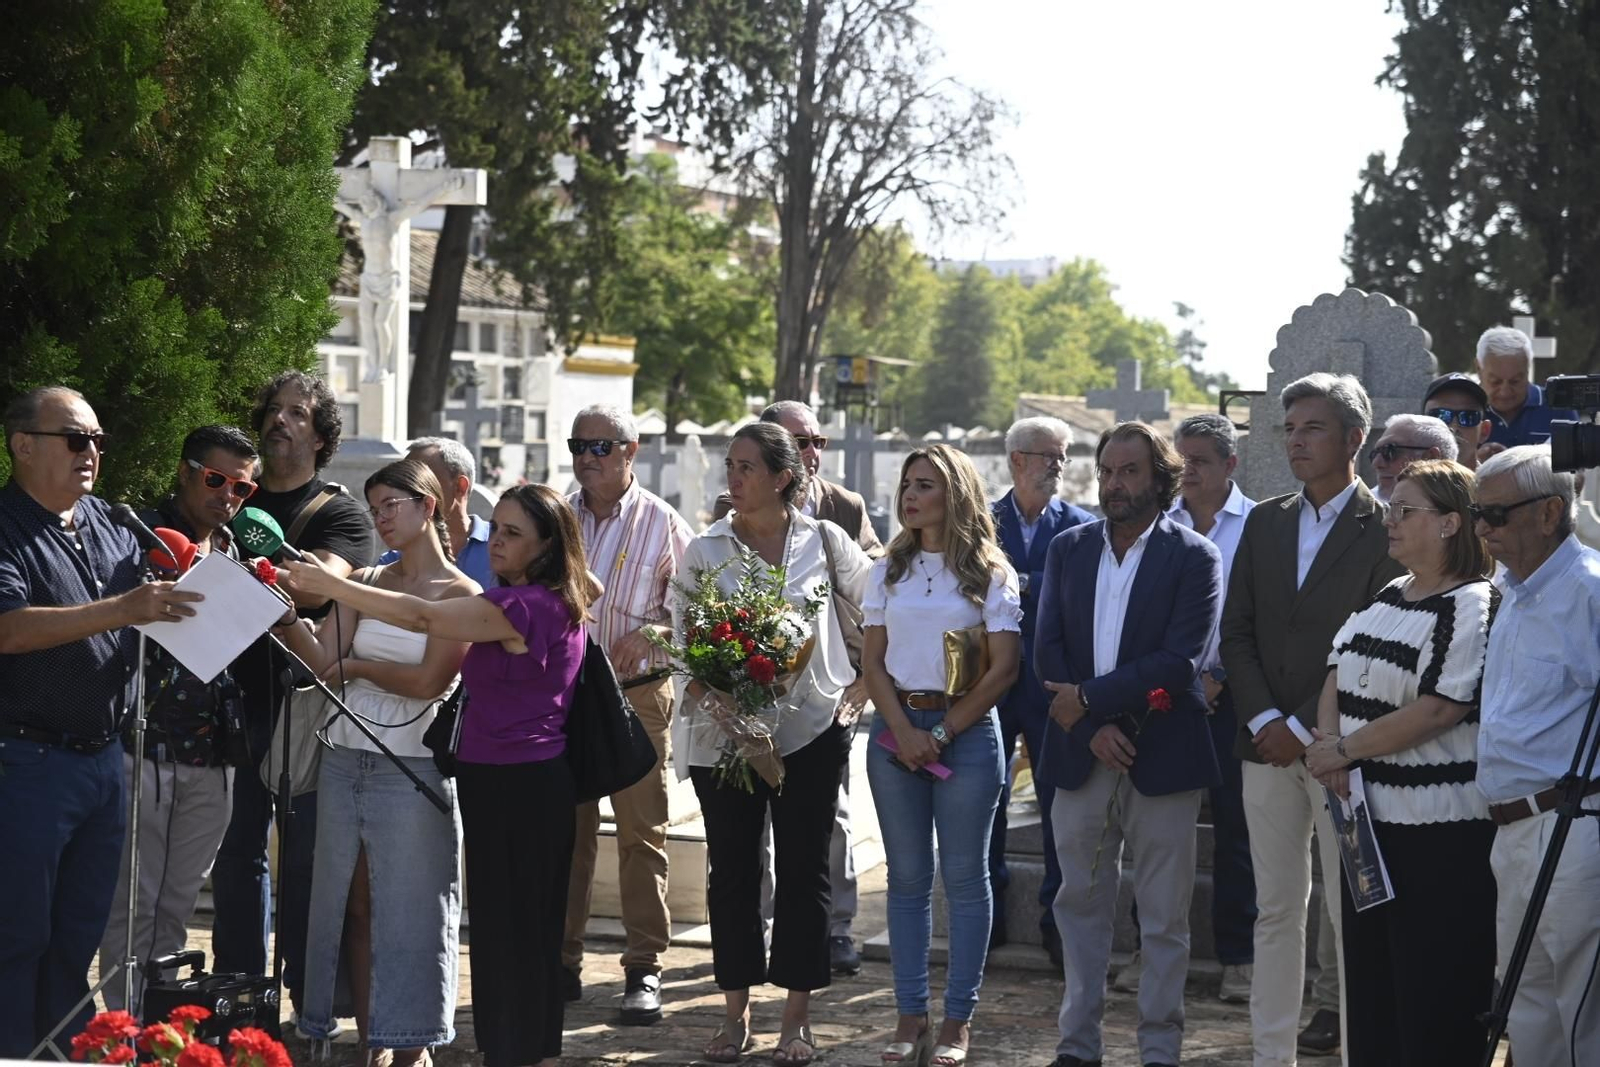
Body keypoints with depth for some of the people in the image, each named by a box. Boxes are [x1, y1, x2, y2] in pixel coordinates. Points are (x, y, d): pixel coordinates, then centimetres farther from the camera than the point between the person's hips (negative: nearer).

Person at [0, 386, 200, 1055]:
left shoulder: (107, 523, 12)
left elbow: (150, 599, 25)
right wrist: (123, 610, -29)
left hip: (104, 759, 7)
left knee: (80, 934, 13)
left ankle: (68, 1055, 22)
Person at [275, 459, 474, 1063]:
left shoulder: (461, 595, -3)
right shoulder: (365, 583, 11)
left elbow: (428, 681, -13)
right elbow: (322, 662, 1)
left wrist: (354, 666, -3)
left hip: (411, 769, -5)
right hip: (344, 760, 5)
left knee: (408, 913, 1)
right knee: (353, 906, 8)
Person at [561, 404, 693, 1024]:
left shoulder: (661, 524, -1)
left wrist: (651, 632, -15)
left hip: (637, 696, -3)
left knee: (641, 832, -2)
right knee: (565, 831, 6)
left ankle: (644, 970, 3)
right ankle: (561, 962, 14)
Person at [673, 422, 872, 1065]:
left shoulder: (824, 542, 2)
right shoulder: (705, 550, 4)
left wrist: (860, 687, 6)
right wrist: (711, 693, -12)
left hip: (811, 728, -1)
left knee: (804, 868, 2)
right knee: (733, 868, 4)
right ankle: (735, 1013, 14)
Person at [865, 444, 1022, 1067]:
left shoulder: (991, 575, -1)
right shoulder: (889, 572, 10)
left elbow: (1003, 668, -7)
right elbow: (873, 663, 5)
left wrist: (943, 734, -10)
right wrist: (904, 732, -9)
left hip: (967, 731, -3)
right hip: (897, 729, 3)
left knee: (965, 877, 1)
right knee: (907, 877, 5)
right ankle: (911, 1015, 9)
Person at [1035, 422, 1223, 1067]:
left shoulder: (1194, 559, -5)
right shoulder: (1068, 549, 8)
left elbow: (1179, 662, -14)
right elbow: (1047, 649, 1)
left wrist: (1087, 698, -15)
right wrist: (1094, 727, -11)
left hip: (1160, 759, -4)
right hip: (1080, 756, 4)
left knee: (1164, 917, 4)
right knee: (1081, 905, 11)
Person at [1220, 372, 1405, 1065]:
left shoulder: (1384, 530, -5)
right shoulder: (1264, 523, 12)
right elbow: (1236, 631, 9)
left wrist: (1305, 727, -12)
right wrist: (1263, 719, -5)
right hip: (1268, 746, 5)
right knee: (1276, 911, 9)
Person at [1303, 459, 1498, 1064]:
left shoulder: (1474, 607, -12)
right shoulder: (1382, 600, 14)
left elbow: (1437, 710, -20)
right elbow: (1337, 680, 13)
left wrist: (1343, 749, -13)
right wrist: (1330, 747, -7)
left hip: (1441, 834, -9)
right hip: (1368, 818, 9)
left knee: (1436, 1016, -3)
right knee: (1369, 987, 14)